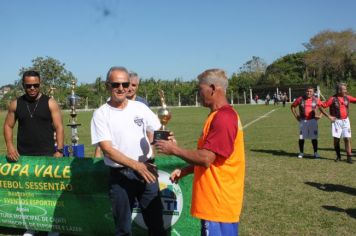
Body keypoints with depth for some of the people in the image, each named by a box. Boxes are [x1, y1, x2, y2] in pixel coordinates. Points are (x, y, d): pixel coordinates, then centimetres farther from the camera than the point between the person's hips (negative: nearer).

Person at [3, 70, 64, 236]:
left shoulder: (50, 103, -2)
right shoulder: (15, 104, 6)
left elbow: (59, 127, -4)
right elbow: (8, 125, 12)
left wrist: (59, 150, -13)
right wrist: (10, 145, -4)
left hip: (47, 155, -3)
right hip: (23, 155, 3)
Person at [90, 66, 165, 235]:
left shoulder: (140, 107, 5)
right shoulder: (100, 114, -4)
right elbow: (107, 150, -12)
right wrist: (136, 165, -21)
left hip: (146, 171, 2)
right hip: (120, 175, -2)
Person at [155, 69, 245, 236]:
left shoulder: (223, 117, -20)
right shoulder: (220, 115, 13)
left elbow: (206, 158, -25)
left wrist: (174, 149, -12)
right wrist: (184, 171, 11)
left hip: (219, 202, -10)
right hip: (217, 200, 10)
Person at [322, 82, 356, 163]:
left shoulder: (347, 97, 4)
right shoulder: (333, 99, -9)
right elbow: (322, 106, -9)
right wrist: (329, 116, -8)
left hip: (345, 120, 3)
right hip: (336, 121, -3)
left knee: (347, 138, -2)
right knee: (336, 139, 1)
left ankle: (349, 157, 6)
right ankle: (338, 156, 18)